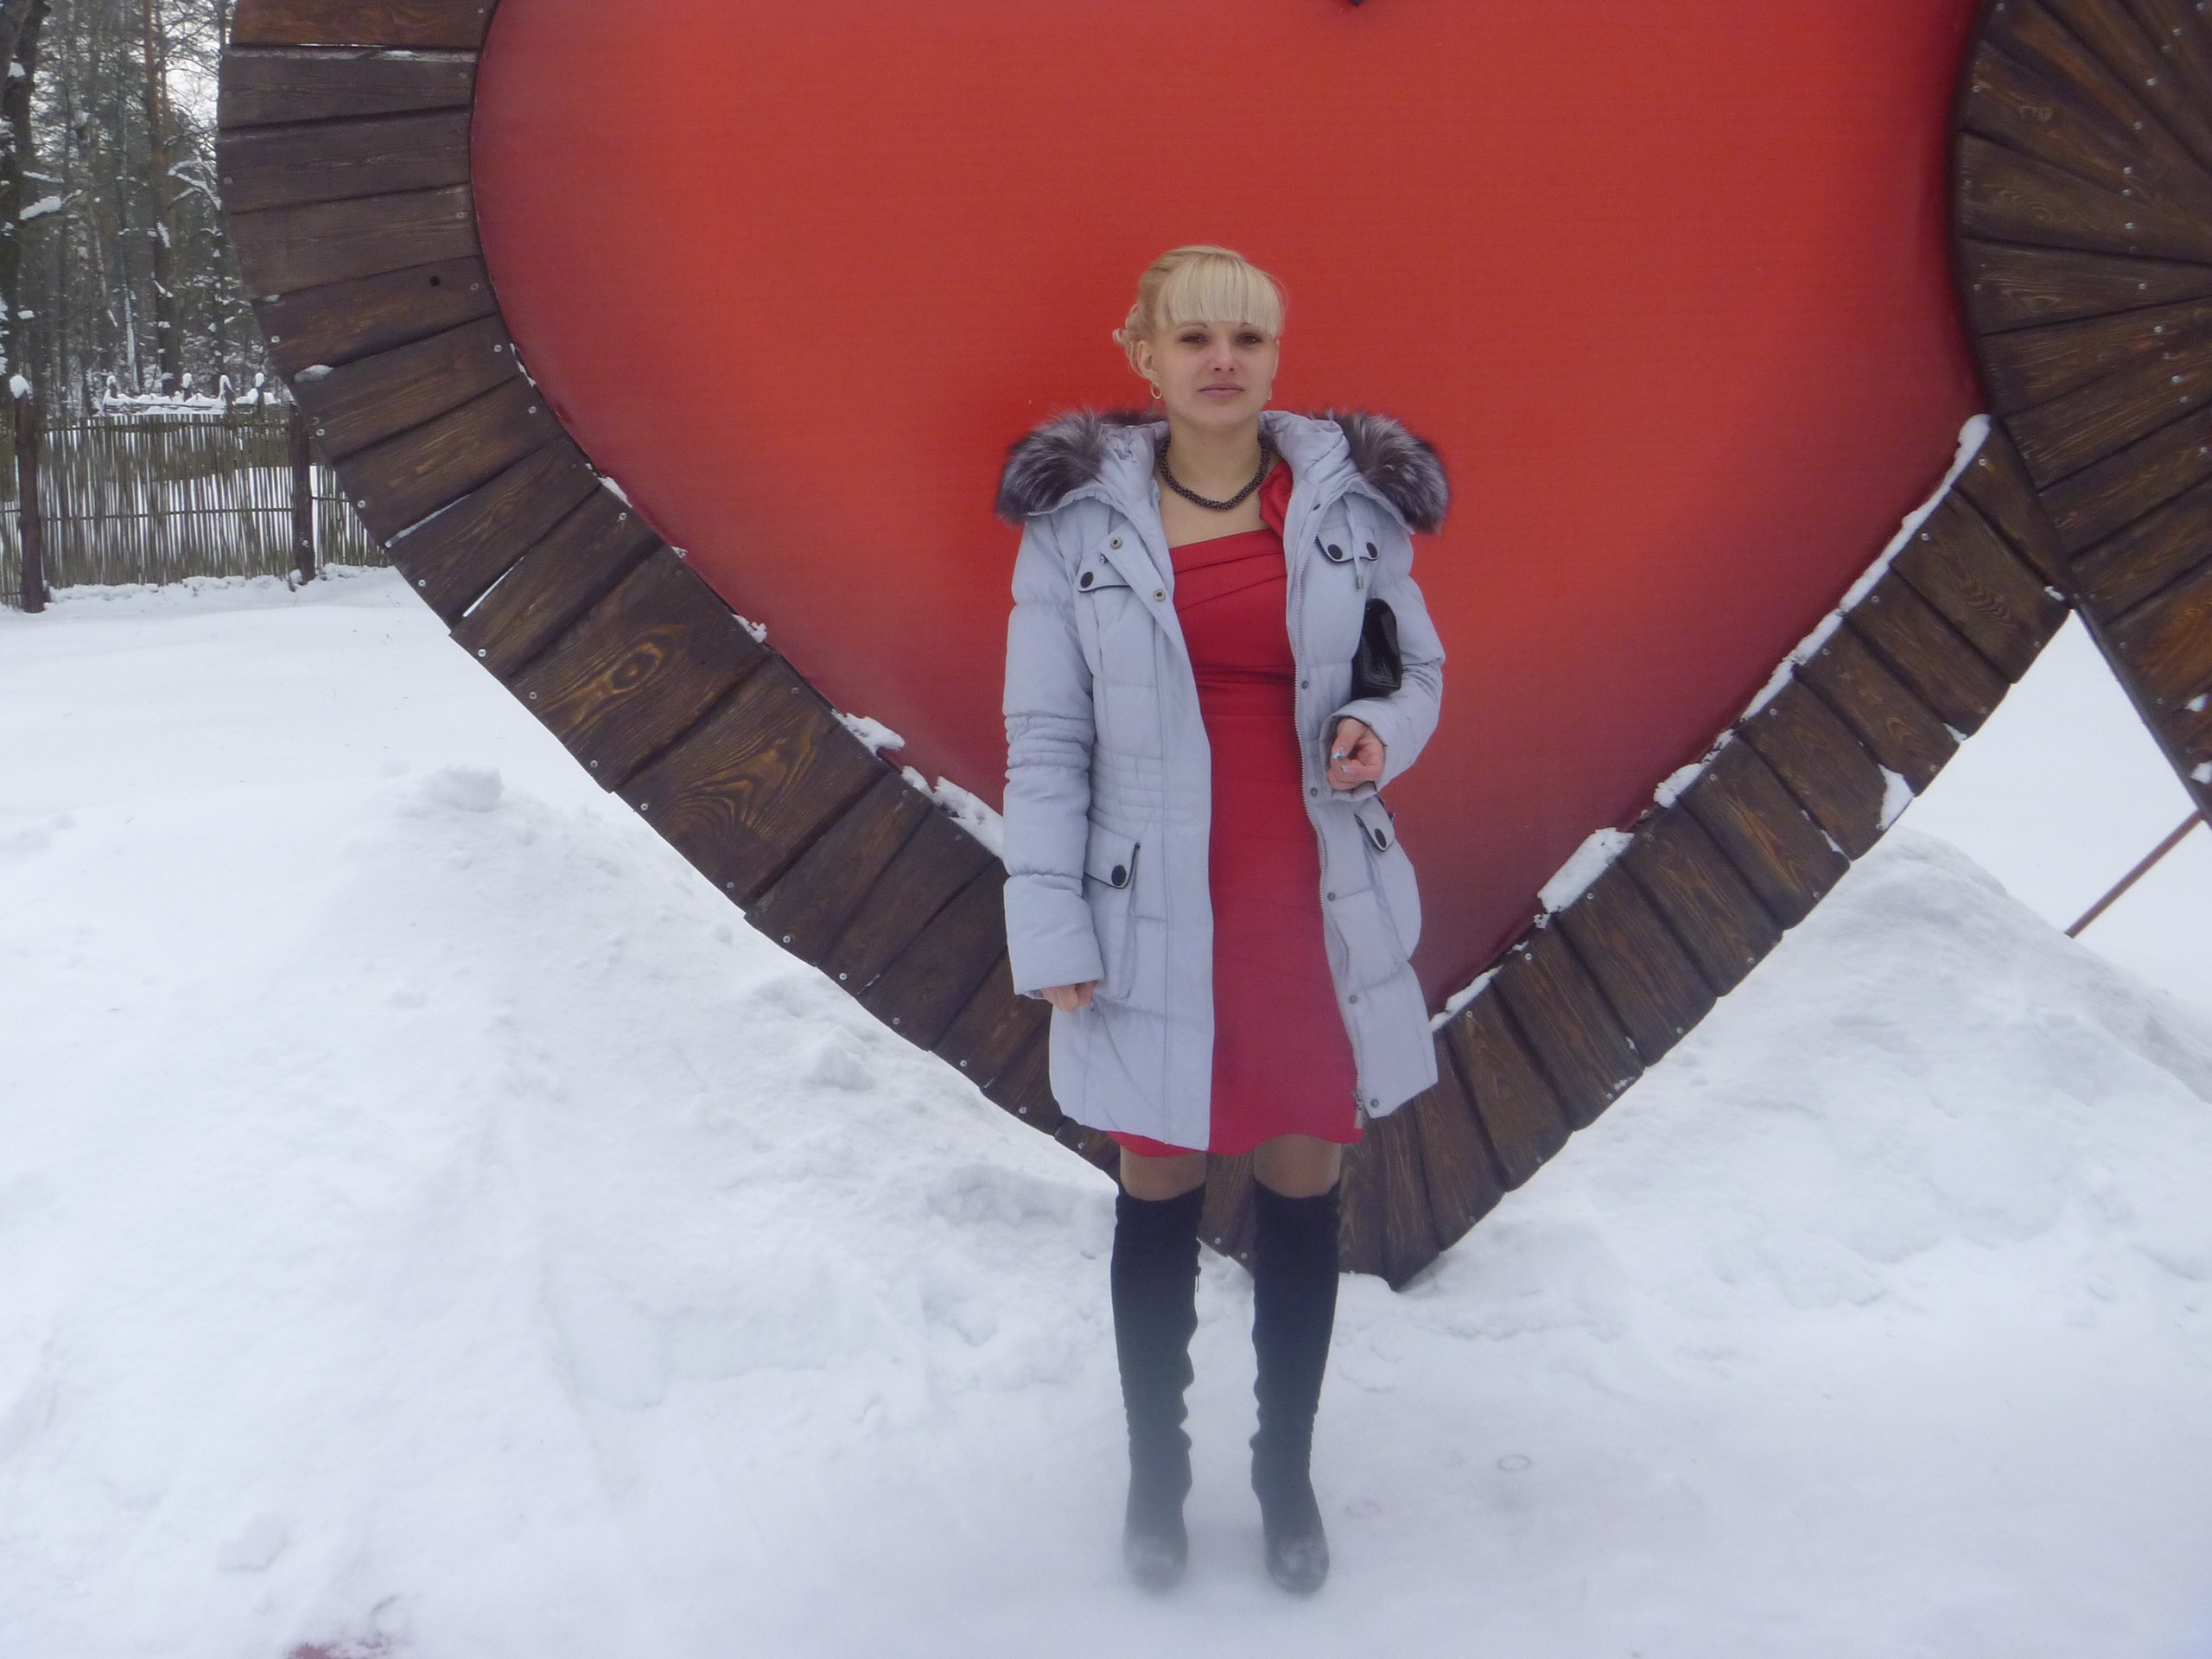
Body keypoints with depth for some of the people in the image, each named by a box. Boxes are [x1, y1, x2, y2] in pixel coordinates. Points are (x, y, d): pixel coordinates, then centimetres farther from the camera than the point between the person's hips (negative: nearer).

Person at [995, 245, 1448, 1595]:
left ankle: (1289, 1468, 31)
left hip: (1318, 907, 1)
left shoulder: (1351, 500, -1)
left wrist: (1380, 733, -15)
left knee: (1305, 1183, 12)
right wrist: (1050, 928, -8)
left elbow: (1419, 669, 9)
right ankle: (1156, 1469, 32)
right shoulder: (1077, 514, -5)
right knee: (1160, 1190, 12)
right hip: (1155, 914, -1)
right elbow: (1046, 737, -4)